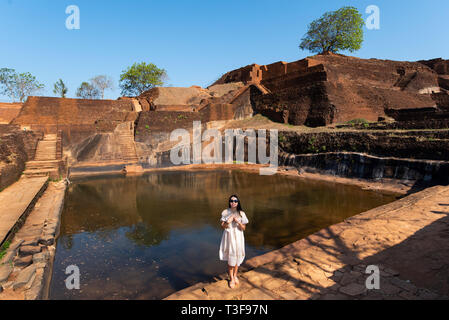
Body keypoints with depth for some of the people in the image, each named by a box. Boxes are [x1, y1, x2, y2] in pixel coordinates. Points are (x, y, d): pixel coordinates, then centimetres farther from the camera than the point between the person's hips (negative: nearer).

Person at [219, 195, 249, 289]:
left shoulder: (241, 213, -3)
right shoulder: (225, 212, -4)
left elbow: (244, 228, -2)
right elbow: (223, 226, 0)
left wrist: (238, 222, -20)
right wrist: (227, 222, -20)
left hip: (238, 237, 1)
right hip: (229, 236, -1)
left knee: (237, 257, 11)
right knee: (230, 258, 3)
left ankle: (235, 275, 34)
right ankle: (231, 278, 21)